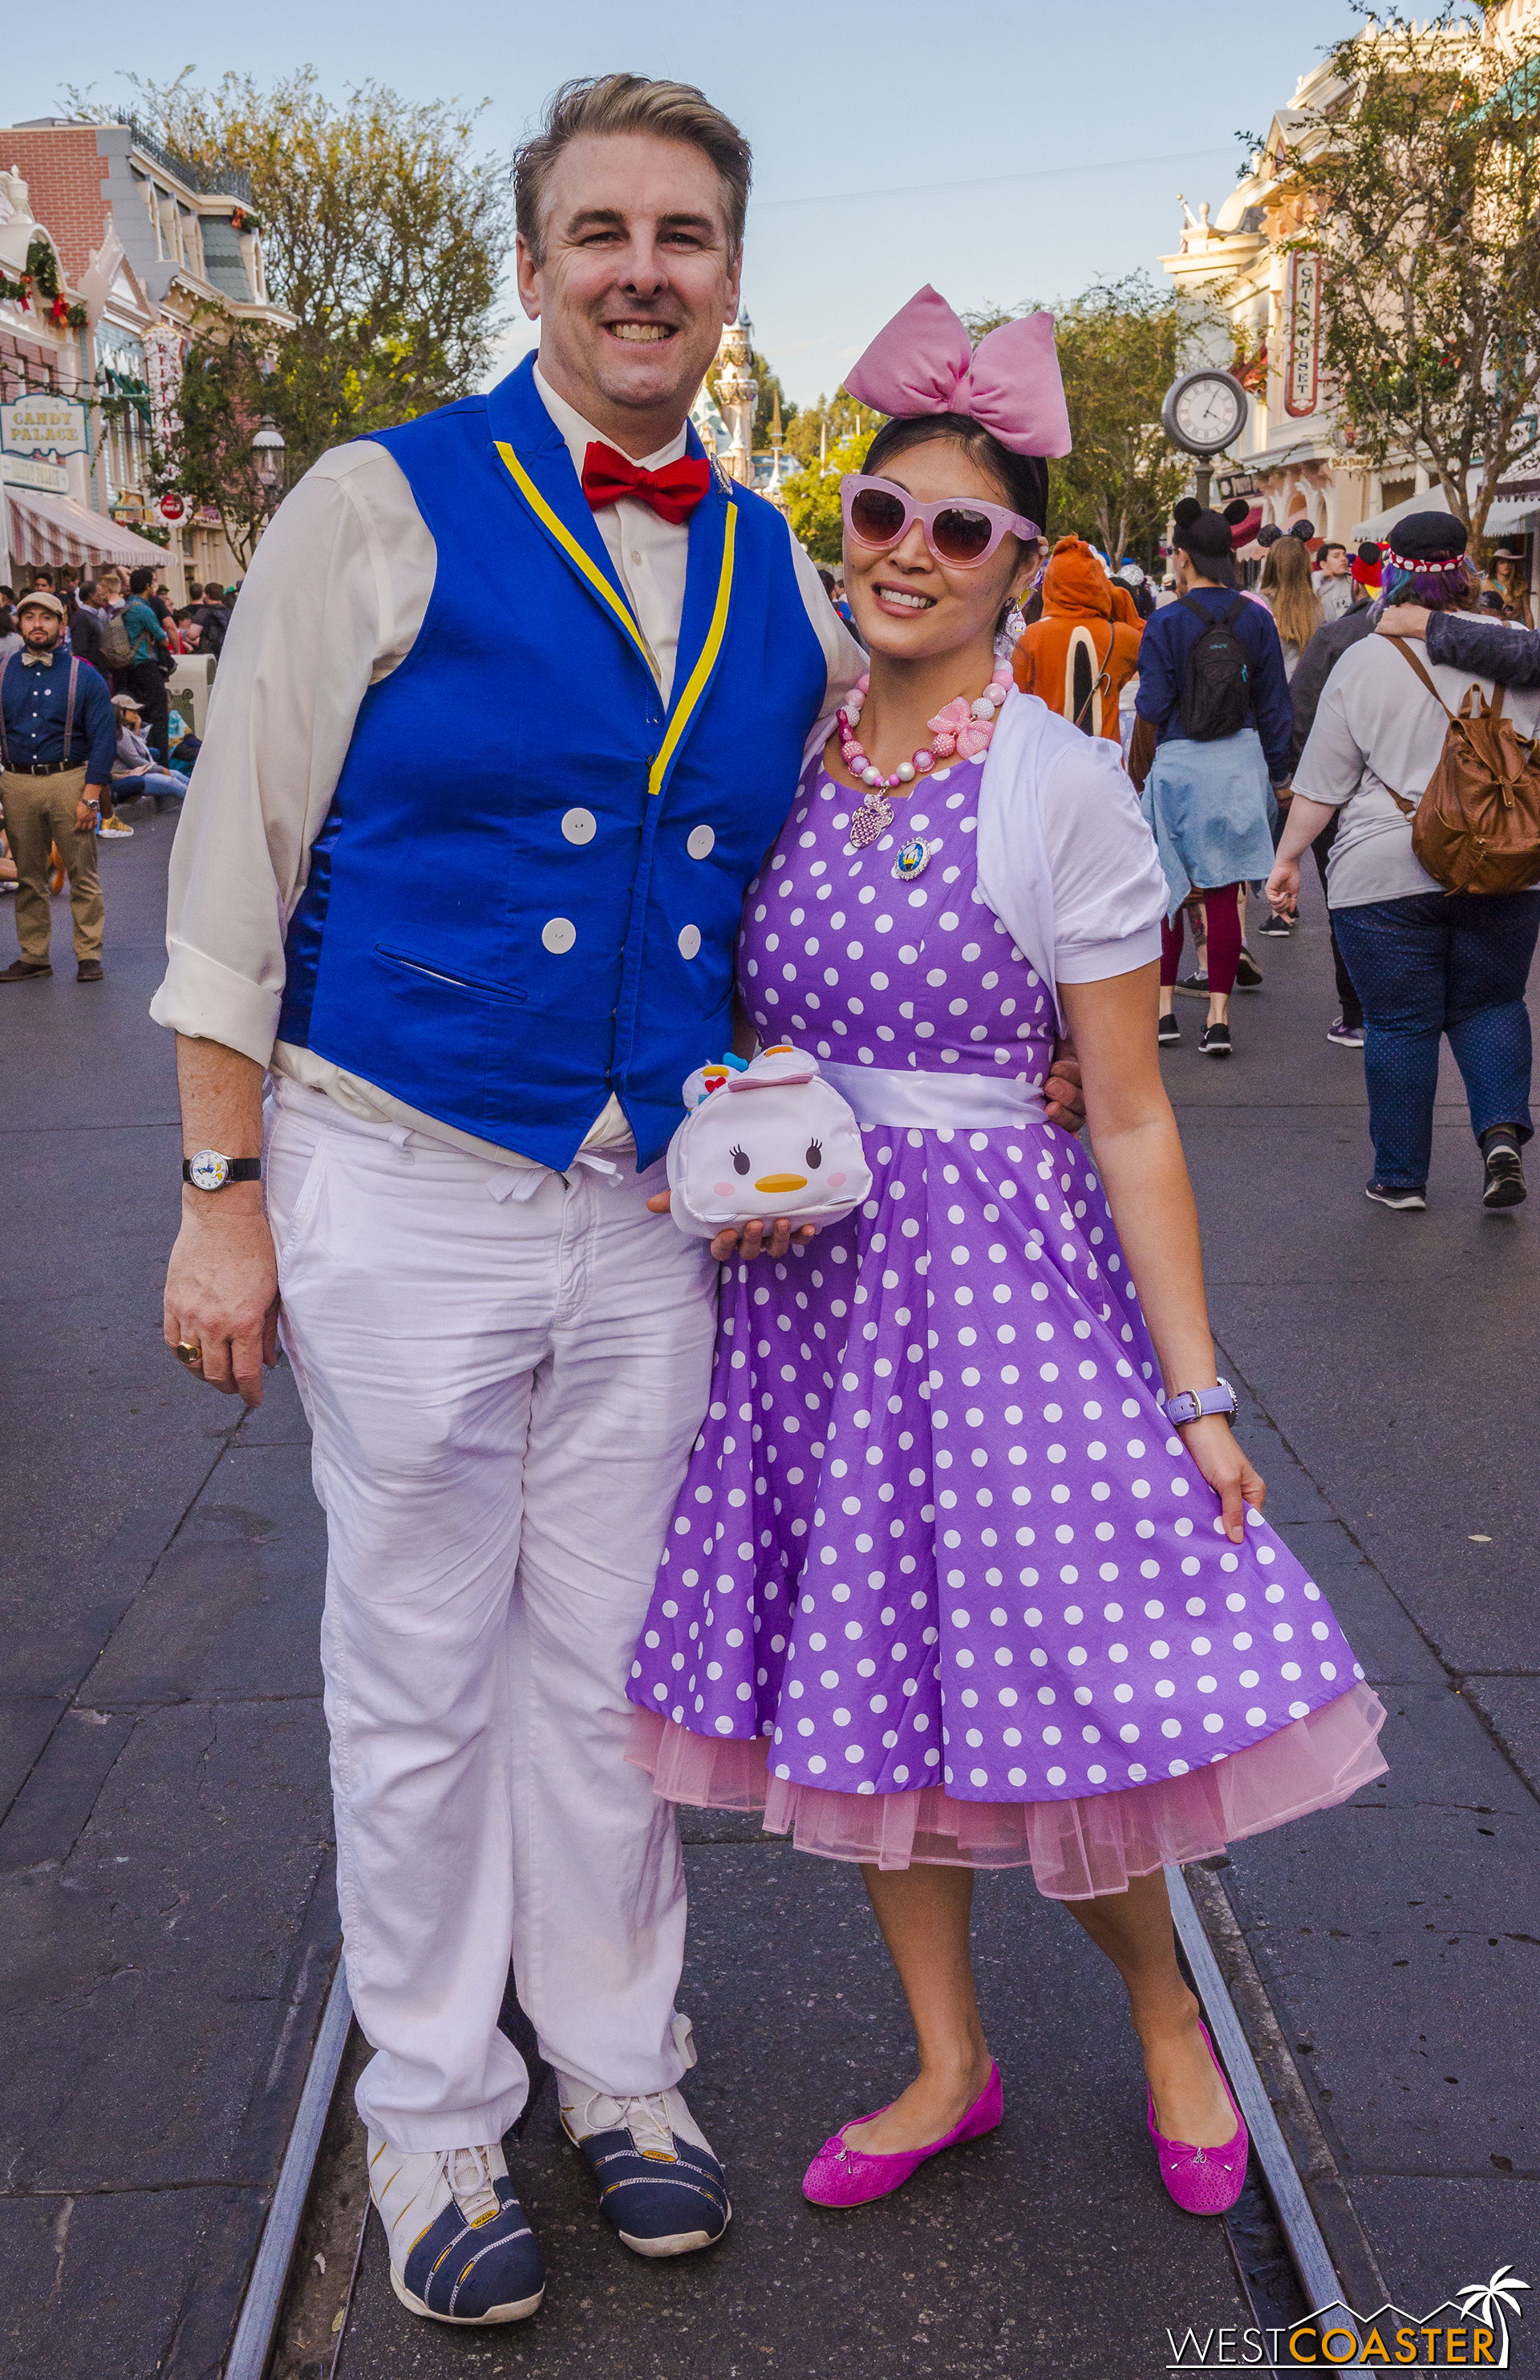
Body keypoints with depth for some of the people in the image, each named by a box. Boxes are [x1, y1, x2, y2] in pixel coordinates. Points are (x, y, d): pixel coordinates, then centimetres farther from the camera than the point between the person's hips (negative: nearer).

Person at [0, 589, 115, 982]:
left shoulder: (84, 677, 0)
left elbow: (103, 739, -2)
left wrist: (90, 797, -9)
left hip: (69, 779, -3)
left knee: (82, 873, 0)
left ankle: (89, 956, 9)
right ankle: (33, 955, 18)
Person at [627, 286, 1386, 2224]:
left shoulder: (1061, 786, -9)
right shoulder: (789, 757, 4)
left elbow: (1129, 1120, -9)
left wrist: (1197, 1396, -10)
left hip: (1001, 1274, -4)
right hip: (810, 1271, 5)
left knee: (1041, 1710, -1)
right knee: (869, 1686, 11)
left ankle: (1165, 2013, 30)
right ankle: (949, 2064, 31)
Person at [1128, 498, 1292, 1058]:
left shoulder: (1165, 623, -9)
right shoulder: (1256, 619, 2)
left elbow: (1150, 713, -8)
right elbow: (1274, 706, 7)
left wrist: (1137, 776, 2)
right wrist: (1276, 774, 16)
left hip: (1177, 762, -3)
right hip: (1241, 759, 3)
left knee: (1165, 889, 10)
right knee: (1224, 892, 5)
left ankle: (1163, 1009, 12)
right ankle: (1218, 1019, 3)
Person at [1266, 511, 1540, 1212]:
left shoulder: (1363, 661, -5)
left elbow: (1322, 784, -2)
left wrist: (1287, 857, 8)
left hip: (1387, 873, -2)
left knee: (1399, 1023, 6)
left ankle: (1401, 1176, 12)